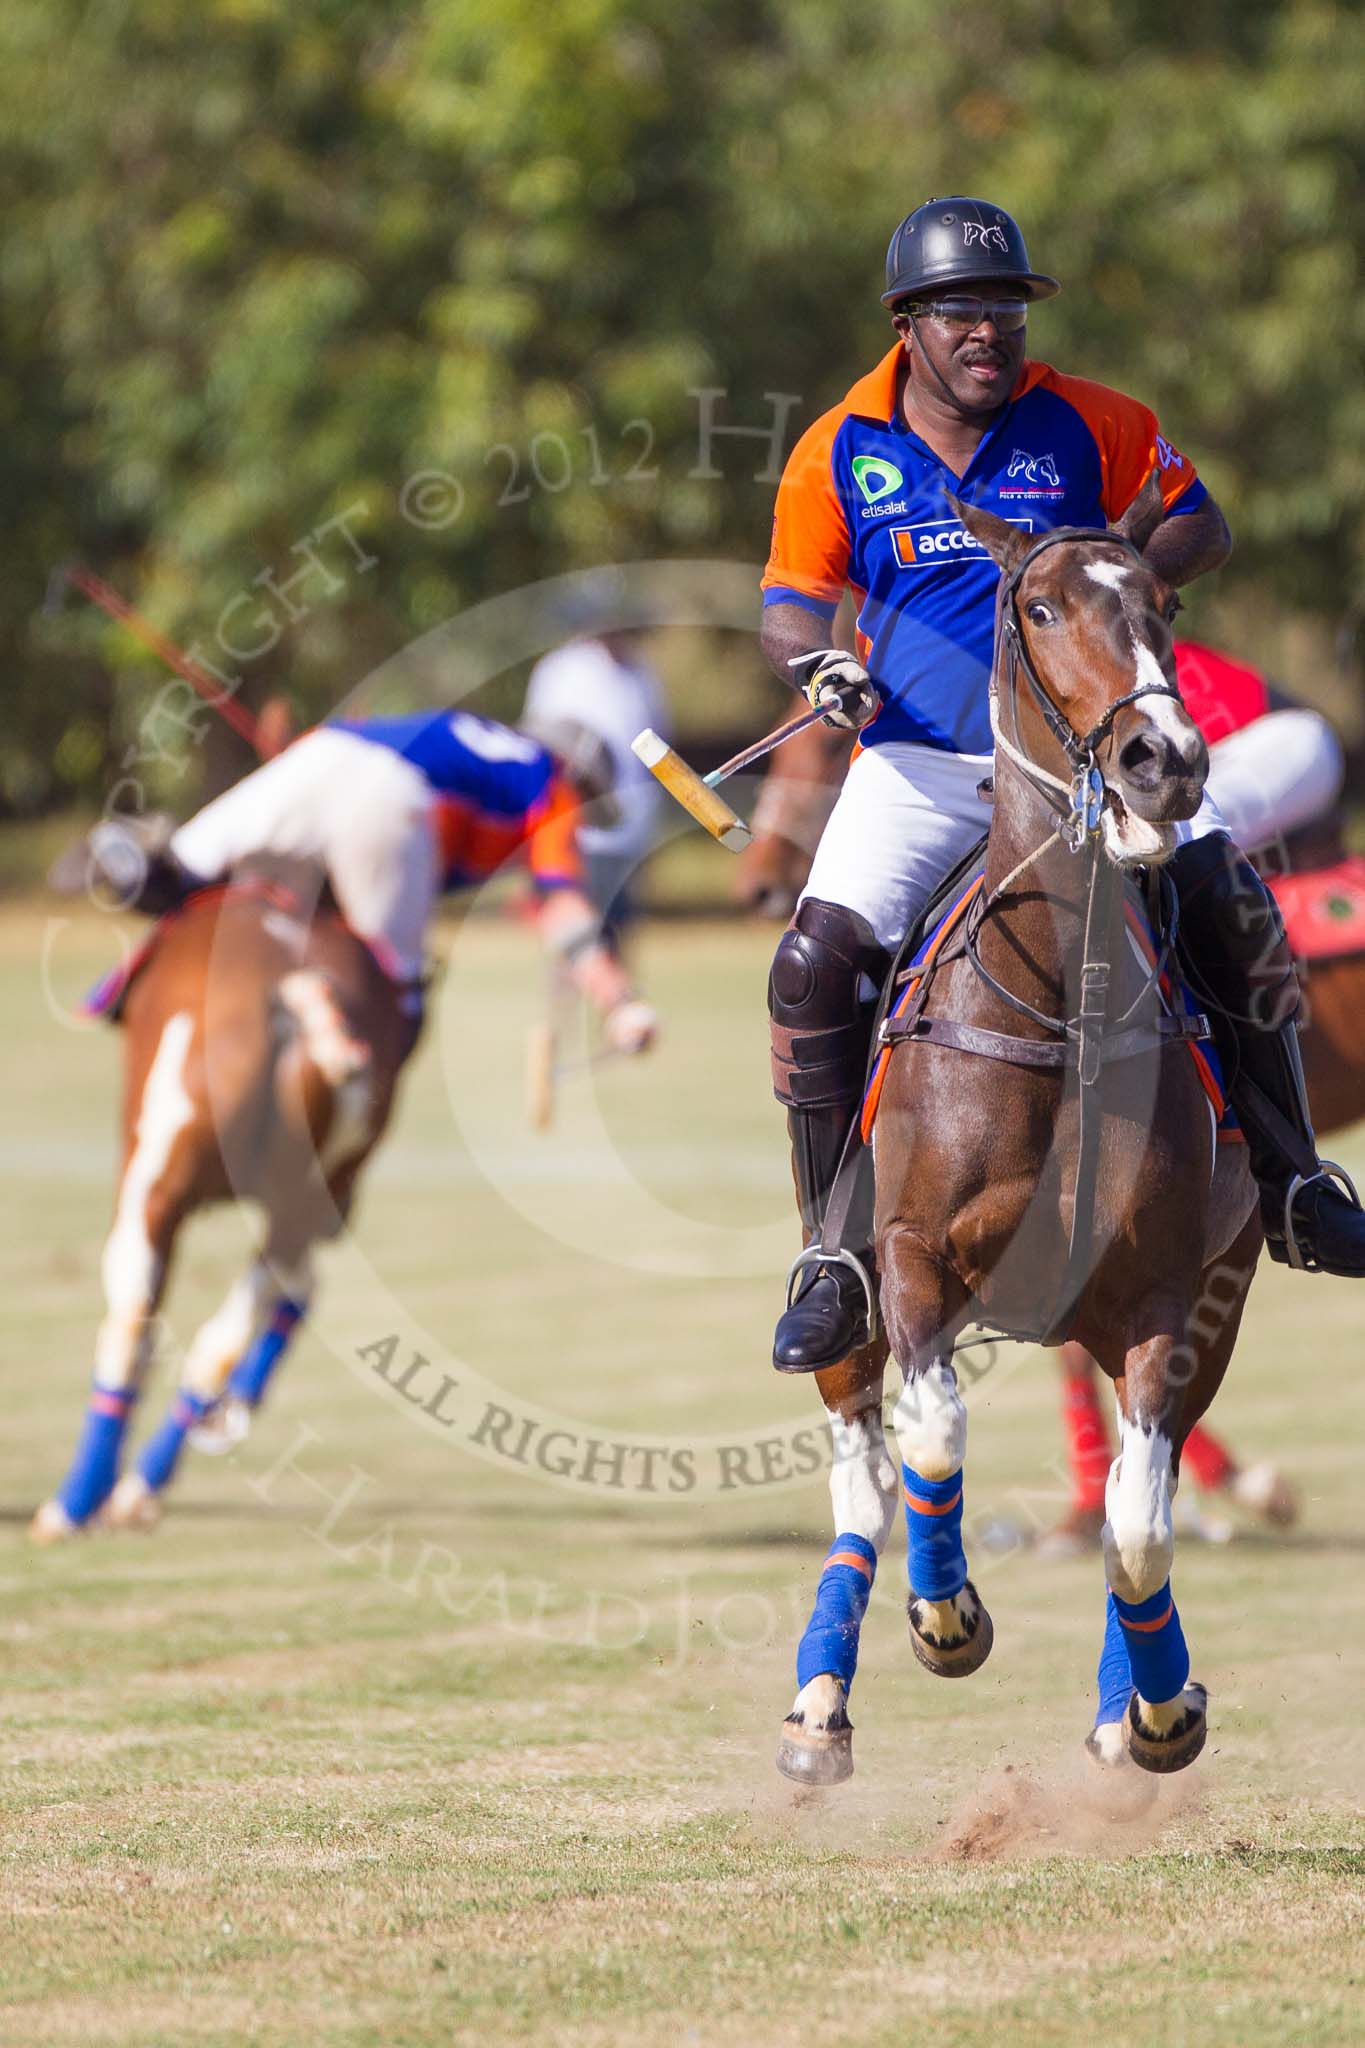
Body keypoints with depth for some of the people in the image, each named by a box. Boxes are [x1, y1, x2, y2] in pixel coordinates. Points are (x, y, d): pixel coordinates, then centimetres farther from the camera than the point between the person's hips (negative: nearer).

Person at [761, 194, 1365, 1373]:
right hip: (918, 759, 0)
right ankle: (839, 1255, -6)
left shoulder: (1088, 425, -1)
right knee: (814, 966, -19)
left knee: (1236, 906, -18)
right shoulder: (839, 453, 1)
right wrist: (818, 662, -17)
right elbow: (792, 604, 7)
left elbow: (1203, 530, 5)